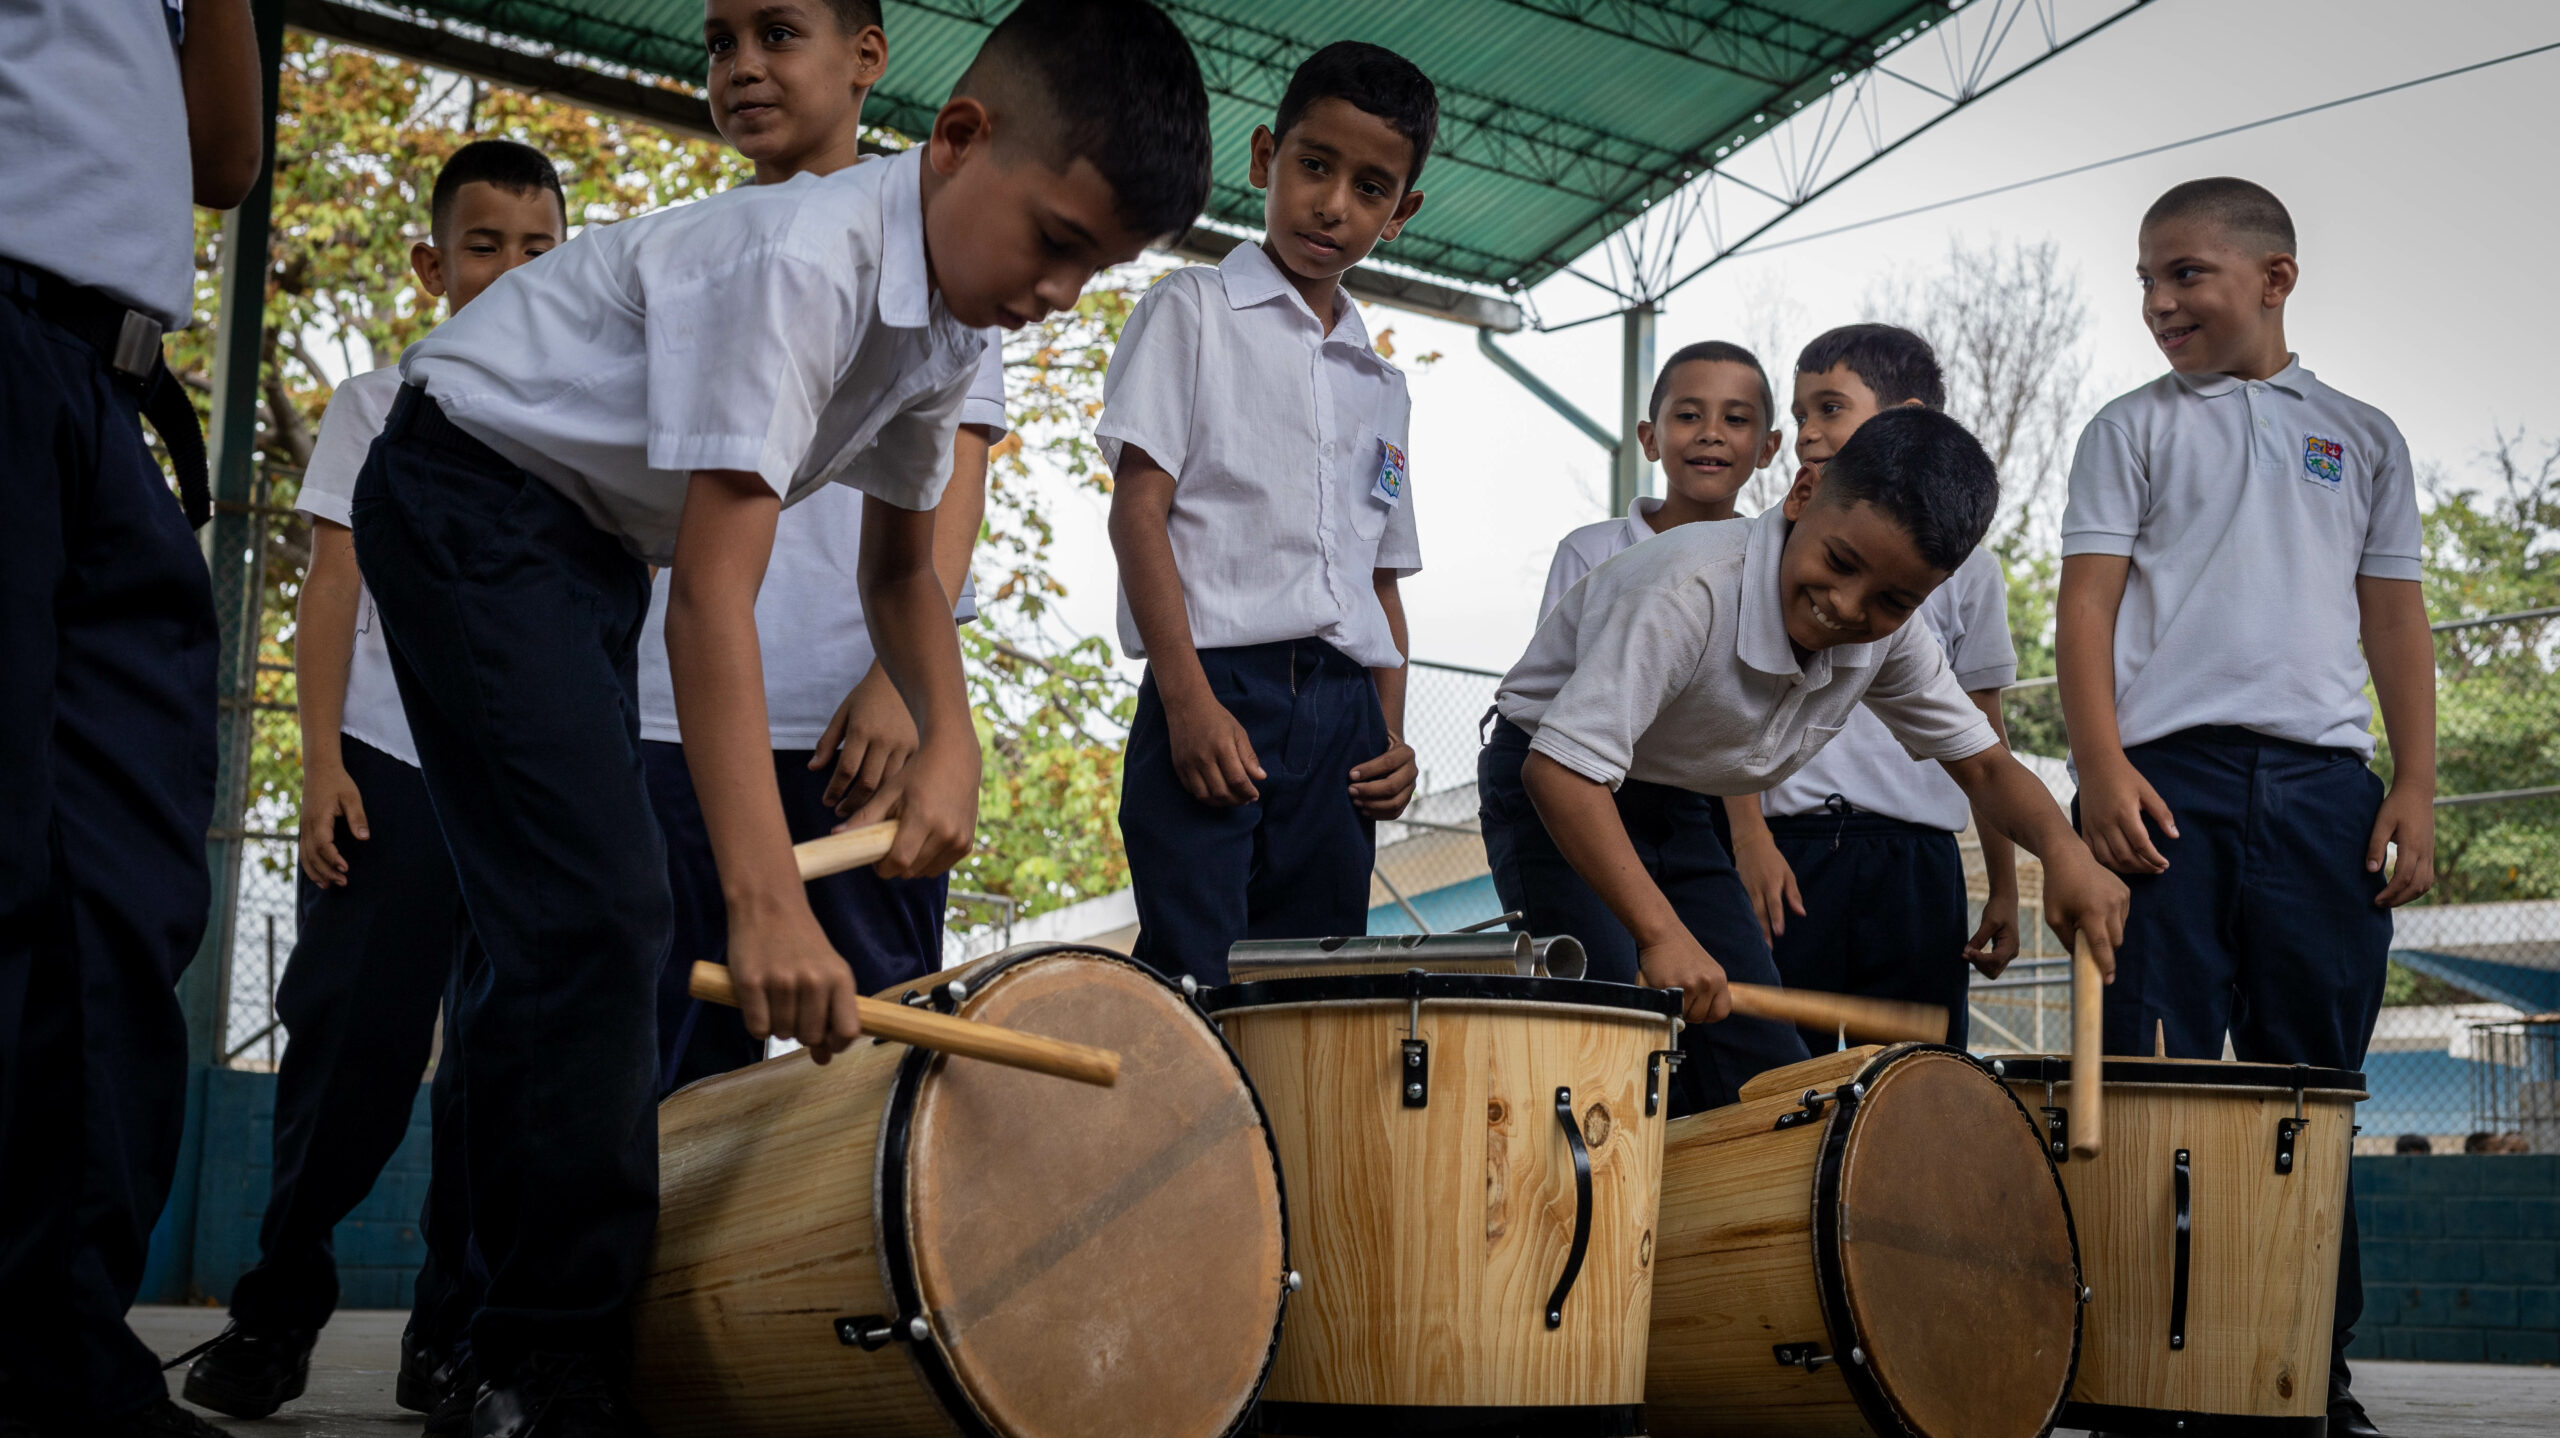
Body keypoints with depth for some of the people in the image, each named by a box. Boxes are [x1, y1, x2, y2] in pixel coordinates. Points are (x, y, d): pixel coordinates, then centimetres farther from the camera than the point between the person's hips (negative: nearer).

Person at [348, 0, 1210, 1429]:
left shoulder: (955, 323, -3)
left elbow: (902, 565, 10)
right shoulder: (801, 261, -31)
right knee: (598, 913, -19)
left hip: (593, 539, 10)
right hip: (474, 492, -10)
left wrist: (950, 738, -9)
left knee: (590, 922, 12)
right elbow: (717, 588, -37)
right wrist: (768, 901, -44)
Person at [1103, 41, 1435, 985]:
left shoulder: (1380, 385, 22)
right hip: (1217, 689, -5)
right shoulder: (1194, 313, 6)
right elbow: (1139, 507, -4)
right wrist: (1187, 698, -15)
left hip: (1343, 713, 6)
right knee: (1197, 988, -15)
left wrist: (1392, 731, 7)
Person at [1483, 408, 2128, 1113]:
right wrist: (1663, 935, -48)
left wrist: (2063, 847, -23)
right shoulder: (1689, 591, -35)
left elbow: (1984, 765, -1)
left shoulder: (1888, 632, -11)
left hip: (1675, 815, 7)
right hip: (1555, 796, -7)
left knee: (1769, 1076, 1)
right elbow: (1561, 768, -41)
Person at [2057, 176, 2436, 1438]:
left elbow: (2394, 622, 16)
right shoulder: (2131, 429, 13)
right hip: (2167, 776, -2)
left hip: (2322, 778, 2)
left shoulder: (2360, 437, 19)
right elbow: (2086, 606, 4)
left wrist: (2415, 787, 3)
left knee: (2311, 1079, 3)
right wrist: (2101, 768, -9)